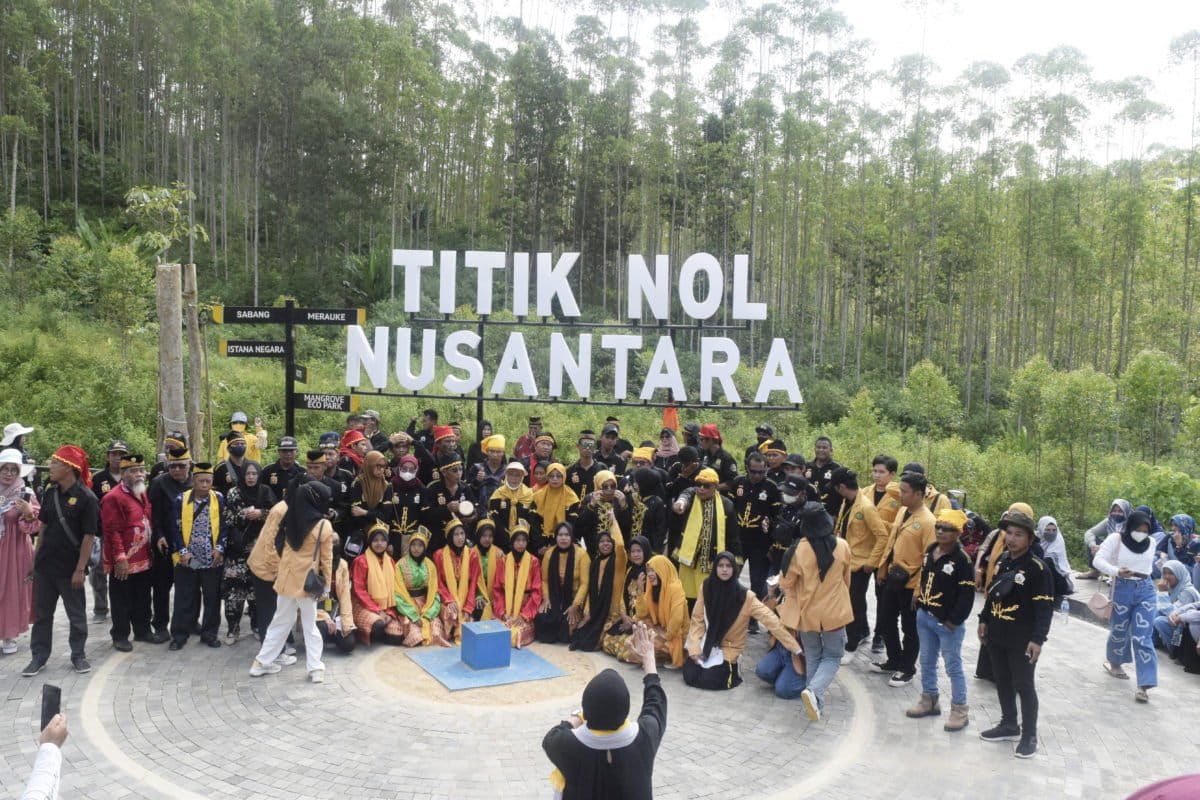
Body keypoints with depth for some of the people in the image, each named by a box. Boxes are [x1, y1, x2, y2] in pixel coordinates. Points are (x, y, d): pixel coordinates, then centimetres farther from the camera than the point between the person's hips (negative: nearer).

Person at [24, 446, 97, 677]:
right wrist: (36, 556, 10)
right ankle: (39, 656, 24)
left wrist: (80, 569, -16)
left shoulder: (86, 498, -15)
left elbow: (89, 536, -14)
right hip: (45, 564, 5)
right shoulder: (50, 493, 3)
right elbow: (43, 526, 12)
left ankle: (78, 654, 22)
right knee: (42, 613, 12)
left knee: (76, 614, 9)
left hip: (70, 568, -5)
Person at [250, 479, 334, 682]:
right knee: (310, 626, 7)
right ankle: (316, 668, 4)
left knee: (280, 622, 18)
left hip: (286, 578, 4)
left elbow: (273, 544, 6)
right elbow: (326, 559, -7)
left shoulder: (287, 518, -2)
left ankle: (261, 662, 22)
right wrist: (327, 584, 2)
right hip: (308, 582, -4)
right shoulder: (324, 526, -13)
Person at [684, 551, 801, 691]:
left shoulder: (745, 596, -19)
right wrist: (694, 647, -15)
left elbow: (770, 620, -22)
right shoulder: (707, 588, -10)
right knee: (690, 676, -13)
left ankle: (732, 671, 14)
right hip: (706, 645, 3)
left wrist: (795, 647, -28)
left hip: (729, 649, -2)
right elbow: (697, 619, -4)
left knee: (708, 680, -19)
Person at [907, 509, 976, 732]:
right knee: (927, 662, 18)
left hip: (947, 623, -7)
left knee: (953, 666, 3)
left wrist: (954, 620, -16)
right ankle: (929, 700, 33)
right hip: (924, 617, 8)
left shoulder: (962, 559, -17)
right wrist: (920, 604, 12)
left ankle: (960, 710, 14)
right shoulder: (930, 551, 6)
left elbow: (967, 594, -17)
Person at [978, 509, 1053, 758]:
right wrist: (984, 620, 17)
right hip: (996, 635, 7)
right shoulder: (1002, 561, 8)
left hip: (1021, 639, -7)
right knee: (1002, 682, 17)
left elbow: (1045, 607, -17)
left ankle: (1029, 735, 15)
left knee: (1024, 686, 3)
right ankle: (1009, 725, 32)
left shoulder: (1037, 568, -15)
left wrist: (1037, 639, -20)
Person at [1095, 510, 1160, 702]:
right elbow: (1098, 560, -20)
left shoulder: (1151, 542, 2)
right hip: (1122, 589, -2)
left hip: (1146, 590, 2)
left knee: (1143, 638, -4)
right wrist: (1116, 571, -35)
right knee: (1119, 631, 12)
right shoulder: (1116, 539, -11)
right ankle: (1114, 663, 41)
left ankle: (1144, 685, -6)